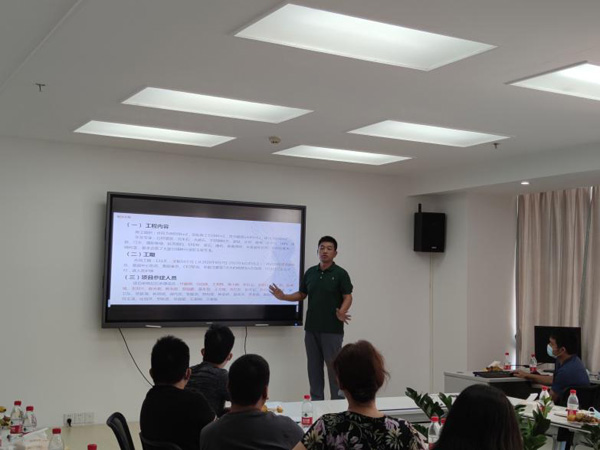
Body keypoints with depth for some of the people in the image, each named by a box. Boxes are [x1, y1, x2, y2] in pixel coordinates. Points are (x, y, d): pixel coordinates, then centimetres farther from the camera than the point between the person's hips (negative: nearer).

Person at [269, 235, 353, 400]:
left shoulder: (340, 273, -5)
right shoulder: (310, 273, 10)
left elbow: (348, 297, -9)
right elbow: (302, 294, 17)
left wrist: (341, 312, -28)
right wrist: (283, 297, 1)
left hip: (332, 329, -5)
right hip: (311, 328, 5)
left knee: (334, 366, -1)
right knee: (314, 366, 9)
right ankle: (316, 401, 18)